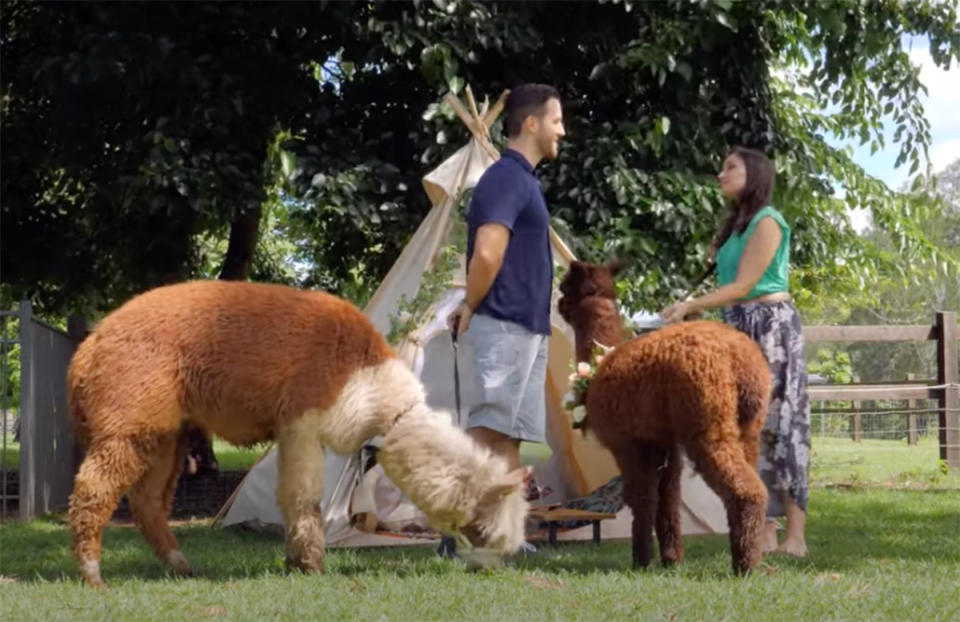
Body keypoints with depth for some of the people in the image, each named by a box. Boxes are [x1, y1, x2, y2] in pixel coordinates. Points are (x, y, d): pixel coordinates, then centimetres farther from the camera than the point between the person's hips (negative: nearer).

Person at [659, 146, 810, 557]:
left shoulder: (766, 222, -9)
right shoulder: (737, 225, 18)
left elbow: (743, 285, -14)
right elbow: (732, 289, 14)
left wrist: (690, 306, -18)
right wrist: (696, 309, 3)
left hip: (770, 327, -9)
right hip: (741, 330, 9)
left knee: (778, 424, -10)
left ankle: (795, 537, -11)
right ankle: (764, 534, 5)